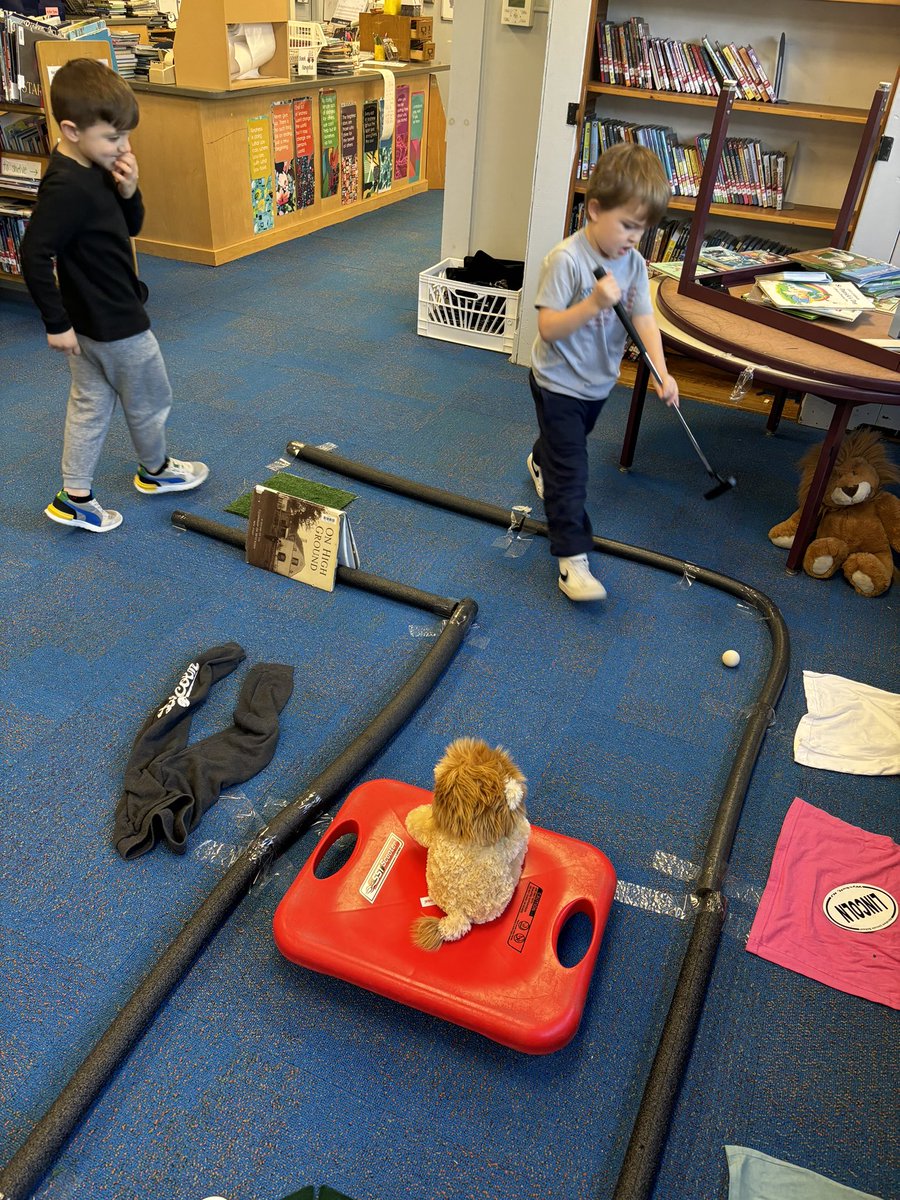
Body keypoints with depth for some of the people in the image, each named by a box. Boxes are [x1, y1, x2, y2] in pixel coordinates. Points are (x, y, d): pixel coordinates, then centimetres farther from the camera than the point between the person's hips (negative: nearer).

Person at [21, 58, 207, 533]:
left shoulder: (95, 169, 2)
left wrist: (128, 192, -8)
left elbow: (131, 227, 11)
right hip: (115, 323, -9)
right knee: (150, 399, 13)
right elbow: (34, 255, -28)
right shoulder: (67, 187, -26)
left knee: (91, 404, 14)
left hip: (91, 319, 9)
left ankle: (74, 498, 22)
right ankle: (155, 470, 38)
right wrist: (57, 322, -23)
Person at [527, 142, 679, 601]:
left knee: (569, 441, 31)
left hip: (598, 382, 7)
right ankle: (572, 561, -6)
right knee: (570, 470, -9)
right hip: (558, 382, -7)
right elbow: (548, 327, -27)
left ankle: (540, 463, 65)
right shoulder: (566, 260, -25)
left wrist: (662, 372, -23)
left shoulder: (634, 263, -5)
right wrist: (594, 303, -40)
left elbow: (644, 320, -9)